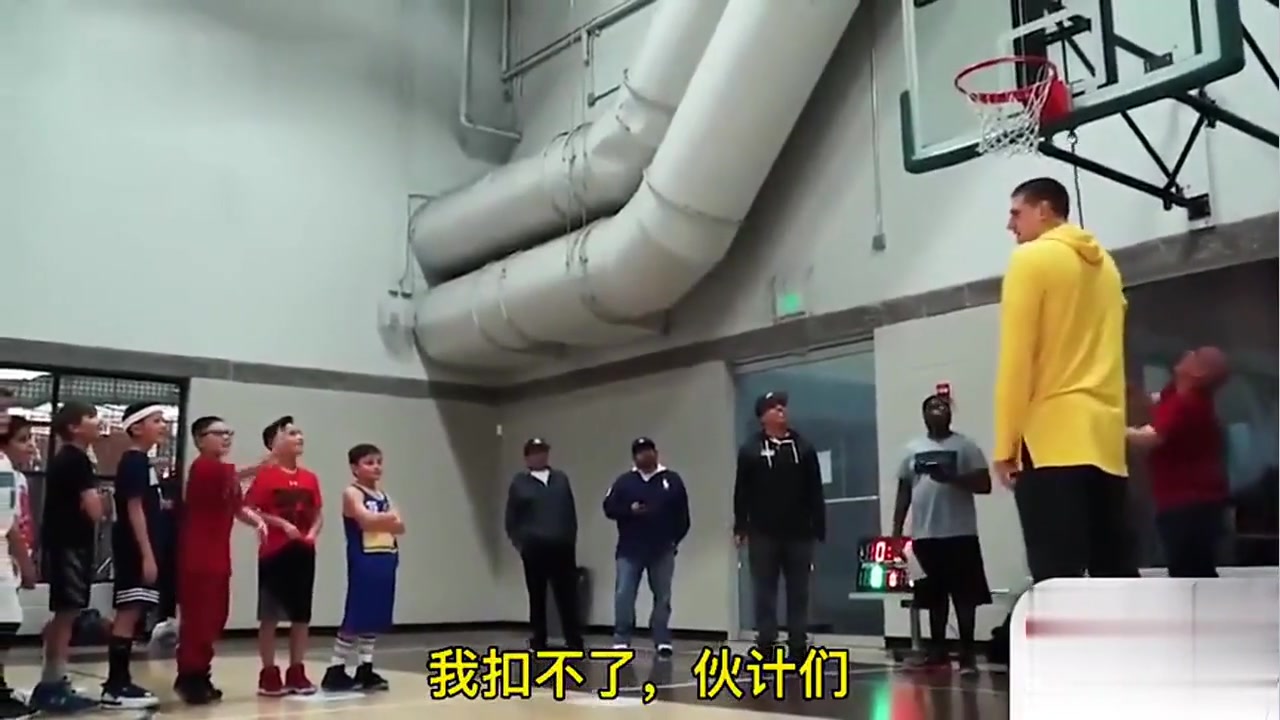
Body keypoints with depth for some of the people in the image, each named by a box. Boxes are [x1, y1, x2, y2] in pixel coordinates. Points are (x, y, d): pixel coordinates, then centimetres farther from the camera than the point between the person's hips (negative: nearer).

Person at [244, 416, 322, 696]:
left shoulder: (310, 478, 9)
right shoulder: (266, 475, -7)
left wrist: (313, 533, -4)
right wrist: (281, 523, -18)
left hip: (303, 553, 5)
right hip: (274, 552, -5)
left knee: (302, 615, 8)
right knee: (270, 615, 2)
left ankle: (297, 672, 18)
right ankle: (269, 673, 10)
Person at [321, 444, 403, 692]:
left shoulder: (383, 495, 17)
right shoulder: (352, 493, -5)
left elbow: (400, 526, 6)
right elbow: (367, 520, -21)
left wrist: (379, 519, -11)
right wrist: (388, 518, -7)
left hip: (386, 561, 7)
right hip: (363, 562, -7)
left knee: (375, 619, 9)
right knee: (356, 618, -6)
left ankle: (365, 670, 16)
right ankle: (335, 671, 2)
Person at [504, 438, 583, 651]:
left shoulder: (561, 478, 13)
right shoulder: (519, 482, 5)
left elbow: (571, 511, 14)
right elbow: (511, 517, 5)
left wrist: (571, 538, 8)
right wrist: (518, 542, -2)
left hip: (561, 547, 2)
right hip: (534, 548, -2)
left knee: (567, 595, -1)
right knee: (537, 596, 5)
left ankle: (575, 641, 4)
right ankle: (538, 641, 14)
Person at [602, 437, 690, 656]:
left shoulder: (672, 480, 3)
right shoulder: (624, 481, 4)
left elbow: (682, 514, 3)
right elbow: (609, 508, 0)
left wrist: (675, 539, -3)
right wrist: (629, 510, -17)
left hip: (662, 550, 0)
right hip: (630, 549, 0)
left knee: (662, 596, 7)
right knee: (623, 595, -5)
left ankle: (662, 641, 16)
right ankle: (621, 639, 2)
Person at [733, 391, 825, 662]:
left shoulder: (803, 448, 7)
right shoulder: (750, 450, 3)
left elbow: (815, 493, 6)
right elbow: (741, 493, 1)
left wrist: (819, 530, 1)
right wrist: (740, 528, -5)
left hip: (799, 534, 2)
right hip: (763, 535, -1)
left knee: (799, 593, 6)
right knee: (765, 593, 3)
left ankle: (799, 647, 12)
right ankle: (765, 647, 8)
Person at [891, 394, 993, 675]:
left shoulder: (966, 446, 2)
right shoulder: (912, 449, 11)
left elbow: (984, 484, -5)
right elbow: (904, 491, 12)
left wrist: (951, 478, -19)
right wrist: (896, 530, 7)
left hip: (960, 533, -3)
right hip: (924, 535, 3)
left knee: (964, 594, -2)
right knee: (935, 594, 10)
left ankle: (967, 653, 4)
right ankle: (938, 650, 18)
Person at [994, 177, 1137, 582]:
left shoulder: (1031, 259, -3)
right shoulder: (1104, 265, 19)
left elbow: (1016, 357, -10)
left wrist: (1005, 443, -8)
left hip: (1052, 435, -8)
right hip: (1105, 435, 8)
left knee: (1057, 577, -9)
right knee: (1116, 573, 8)